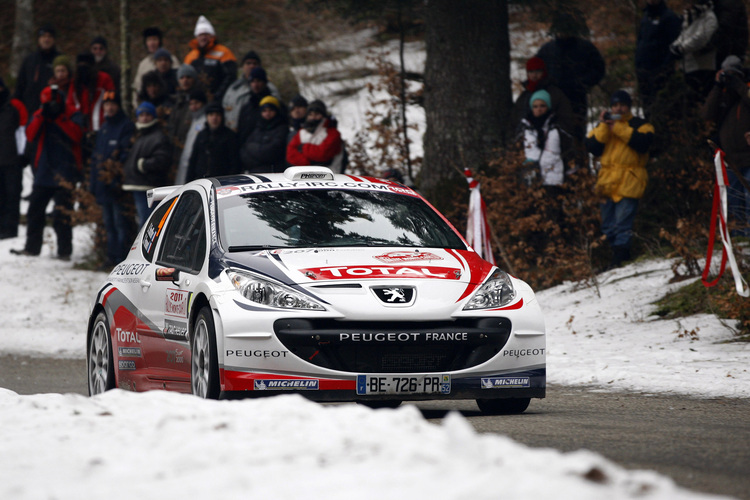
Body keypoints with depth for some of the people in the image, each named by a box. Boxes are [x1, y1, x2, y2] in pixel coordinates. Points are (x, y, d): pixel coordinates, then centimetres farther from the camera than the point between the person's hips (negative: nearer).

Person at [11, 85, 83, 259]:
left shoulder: (71, 116, -1)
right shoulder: (39, 116, 10)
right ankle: (32, 247, 18)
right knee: (34, 211, 8)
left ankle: (64, 250, -5)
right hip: (43, 172, 5)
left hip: (64, 174, -5)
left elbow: (77, 134, -17)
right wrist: (42, 116, -15)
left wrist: (59, 118, -18)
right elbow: (30, 135, -4)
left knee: (62, 215, -10)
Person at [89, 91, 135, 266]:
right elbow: (96, 156, 21)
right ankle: (112, 256, 17)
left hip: (117, 184, -8)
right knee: (109, 223, 12)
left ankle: (123, 257, -8)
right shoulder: (104, 128, 19)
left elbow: (126, 155, -14)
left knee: (120, 223, -8)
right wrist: (93, 184, 14)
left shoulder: (126, 127, -6)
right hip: (103, 186, 8)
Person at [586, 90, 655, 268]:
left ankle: (619, 260, -16)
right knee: (608, 227, 8)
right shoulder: (603, 125, 19)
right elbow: (592, 147, 4)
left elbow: (644, 142, -16)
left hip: (628, 184, -6)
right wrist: (603, 127, -6)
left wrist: (618, 128, -13)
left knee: (622, 225, -14)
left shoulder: (638, 125, 6)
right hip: (608, 183, 6)